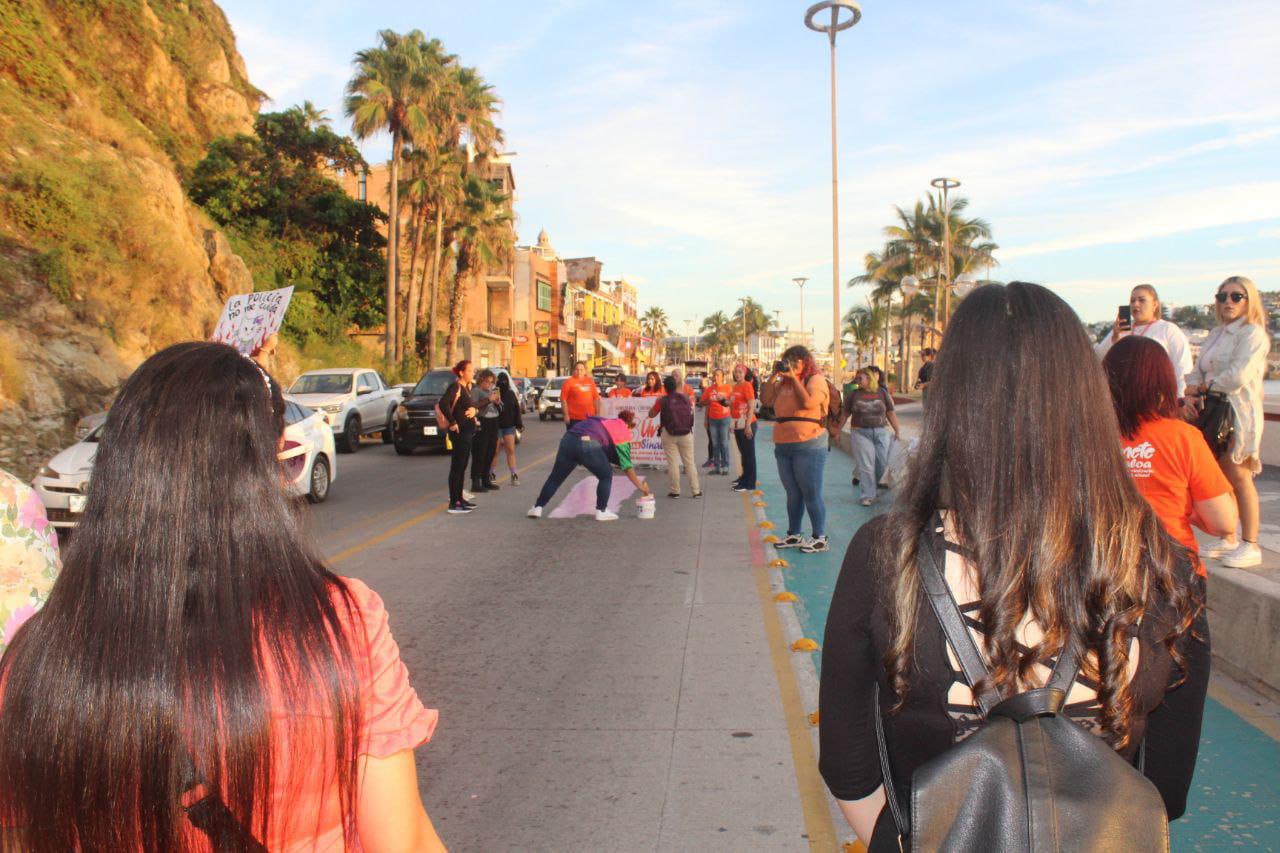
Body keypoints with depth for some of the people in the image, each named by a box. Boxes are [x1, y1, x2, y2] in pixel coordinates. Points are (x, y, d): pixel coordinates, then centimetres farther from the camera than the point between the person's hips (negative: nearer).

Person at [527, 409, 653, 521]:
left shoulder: (606, 421, 33)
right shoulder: (623, 432, 16)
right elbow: (627, 466, 14)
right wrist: (641, 487, 20)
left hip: (568, 439, 6)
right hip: (588, 444, -6)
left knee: (556, 477, 20)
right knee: (606, 476, 18)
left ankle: (537, 507, 22)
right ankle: (601, 511, 17)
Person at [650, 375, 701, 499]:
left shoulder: (662, 401, -8)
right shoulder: (686, 398, 0)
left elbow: (651, 414, 5)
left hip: (669, 435, -2)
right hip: (686, 434, 2)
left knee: (673, 463, 4)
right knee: (689, 462, 9)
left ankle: (675, 491, 6)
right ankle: (696, 490, 12)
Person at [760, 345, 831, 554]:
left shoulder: (816, 380, -6)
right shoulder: (783, 382, 15)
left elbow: (808, 402, -22)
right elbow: (765, 399, 7)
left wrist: (794, 378, -16)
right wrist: (773, 376, -1)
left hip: (809, 445, -7)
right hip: (783, 446, 7)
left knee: (811, 494, -4)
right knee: (793, 493, 14)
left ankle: (820, 537, 4)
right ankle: (793, 535, 23)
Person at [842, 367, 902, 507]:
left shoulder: (882, 392, 4)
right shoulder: (853, 394, 2)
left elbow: (891, 413, 7)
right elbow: (845, 414, 7)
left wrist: (897, 431, 6)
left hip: (881, 432, 2)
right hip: (861, 432, -2)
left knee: (882, 463, 5)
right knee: (865, 465, -6)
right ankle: (868, 496, -1)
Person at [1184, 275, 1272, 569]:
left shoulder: (1253, 333, -6)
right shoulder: (1215, 335, 19)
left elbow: (1237, 377, -17)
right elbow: (1197, 372, 13)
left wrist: (1202, 388, -4)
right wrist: (1190, 396, -6)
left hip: (1238, 413, -7)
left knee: (1239, 477, -7)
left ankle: (1250, 545, 0)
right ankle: (1229, 539, 18)